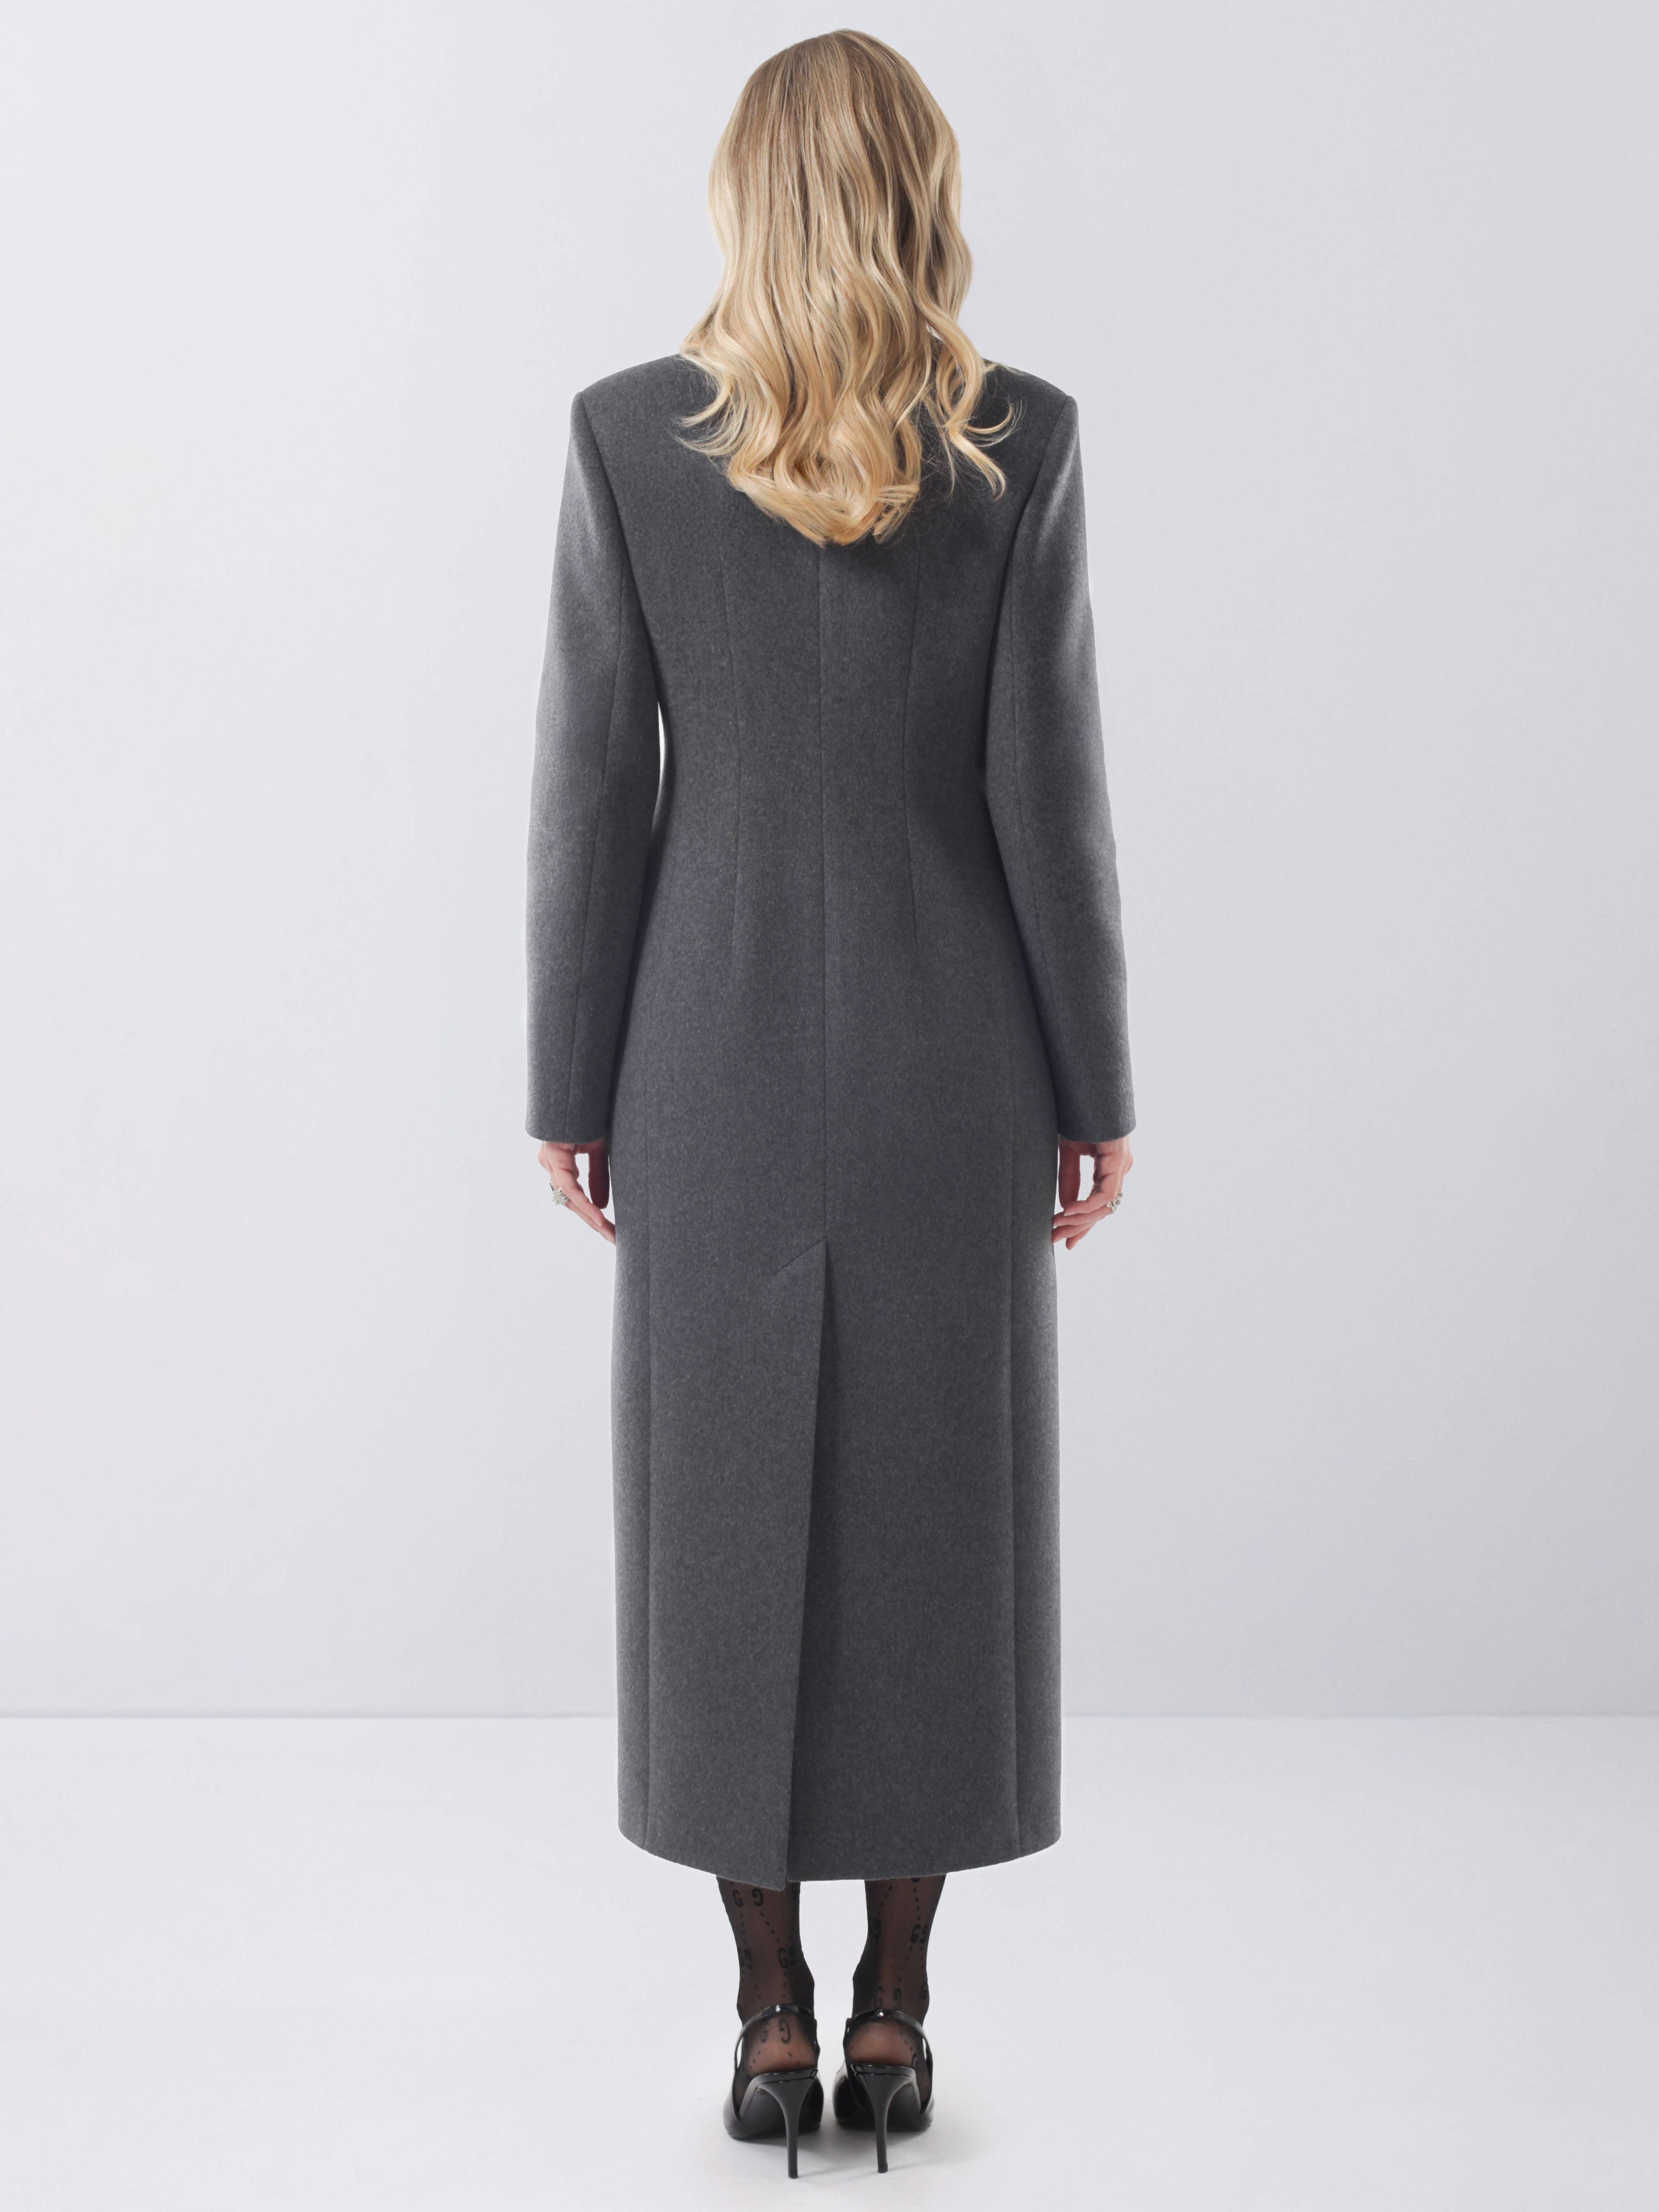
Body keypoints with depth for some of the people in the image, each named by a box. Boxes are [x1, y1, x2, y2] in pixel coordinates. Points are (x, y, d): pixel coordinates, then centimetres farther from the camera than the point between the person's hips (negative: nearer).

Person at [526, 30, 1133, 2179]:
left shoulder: (629, 436, -5)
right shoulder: (1019, 444, -6)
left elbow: (591, 782, -4)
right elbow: (1045, 782, -6)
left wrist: (572, 1084, 5)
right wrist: (1093, 1086, 3)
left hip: (717, 1055, 0)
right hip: (952, 1059, 0)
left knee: (726, 1513, 9)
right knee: (937, 1514, 10)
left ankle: (772, 2016, 17)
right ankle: (892, 2011, 18)